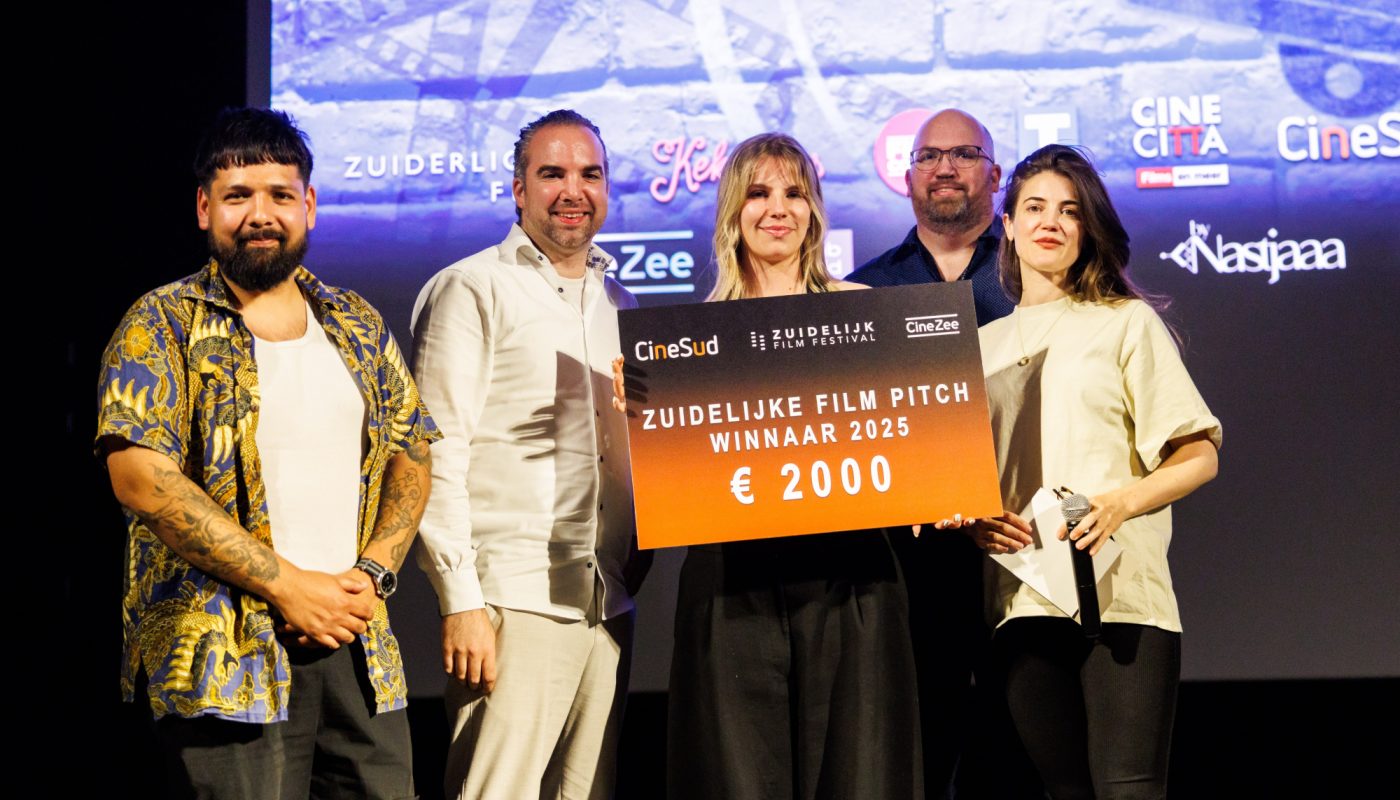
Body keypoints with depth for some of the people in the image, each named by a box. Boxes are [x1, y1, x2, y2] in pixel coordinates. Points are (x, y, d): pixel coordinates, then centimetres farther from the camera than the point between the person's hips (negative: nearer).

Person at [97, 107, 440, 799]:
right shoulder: (163, 326, -1)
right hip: (226, 658, -4)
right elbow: (141, 479, -12)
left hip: (359, 644, 5)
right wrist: (289, 585, -14)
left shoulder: (359, 327, 15)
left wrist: (372, 574, -3)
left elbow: (410, 457, 16)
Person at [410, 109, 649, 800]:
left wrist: (632, 574, 12)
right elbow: (438, 456, -8)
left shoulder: (620, 305, 18)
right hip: (514, 605, -6)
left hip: (609, 607, 6)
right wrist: (461, 600, -14)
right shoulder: (470, 291, -2)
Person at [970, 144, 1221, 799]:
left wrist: (1120, 502, -16)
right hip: (1019, 598, 4)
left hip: (1118, 592, -3)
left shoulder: (1126, 322, 8)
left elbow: (1198, 456, 3)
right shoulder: (982, 344, 19)